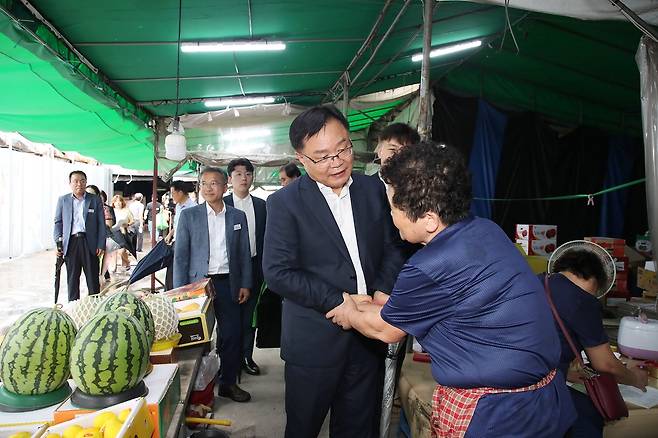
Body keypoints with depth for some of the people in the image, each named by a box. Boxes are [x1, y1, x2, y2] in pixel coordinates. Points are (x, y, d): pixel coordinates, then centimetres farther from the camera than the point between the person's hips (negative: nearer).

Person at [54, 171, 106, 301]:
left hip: (89, 243, -1)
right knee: (72, 278, 8)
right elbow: (58, 222, 11)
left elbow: (101, 224, 4)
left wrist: (101, 245, -4)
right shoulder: (63, 200, 10)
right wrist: (58, 242, 0)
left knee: (93, 278, 2)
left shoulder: (95, 200, 6)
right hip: (70, 243, 1)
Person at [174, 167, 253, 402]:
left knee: (232, 334, 4)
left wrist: (245, 284, 3)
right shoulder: (189, 215, 1)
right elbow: (180, 255, 0)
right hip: (198, 283, -2)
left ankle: (228, 383, 21)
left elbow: (244, 254, 9)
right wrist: (180, 290, -5)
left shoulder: (238, 216, 7)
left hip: (227, 284, 2)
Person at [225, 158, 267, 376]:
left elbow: (265, 238, 8)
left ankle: (246, 356, 25)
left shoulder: (261, 205, 7)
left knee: (249, 315, 12)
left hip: (254, 266, 3)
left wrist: (264, 267, 4)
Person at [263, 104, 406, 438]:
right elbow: (278, 272, -15)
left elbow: (393, 247, 8)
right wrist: (340, 301, -19)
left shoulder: (373, 190, 3)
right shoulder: (284, 203, -9)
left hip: (369, 335, 3)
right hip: (314, 342, -3)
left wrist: (383, 291, -10)